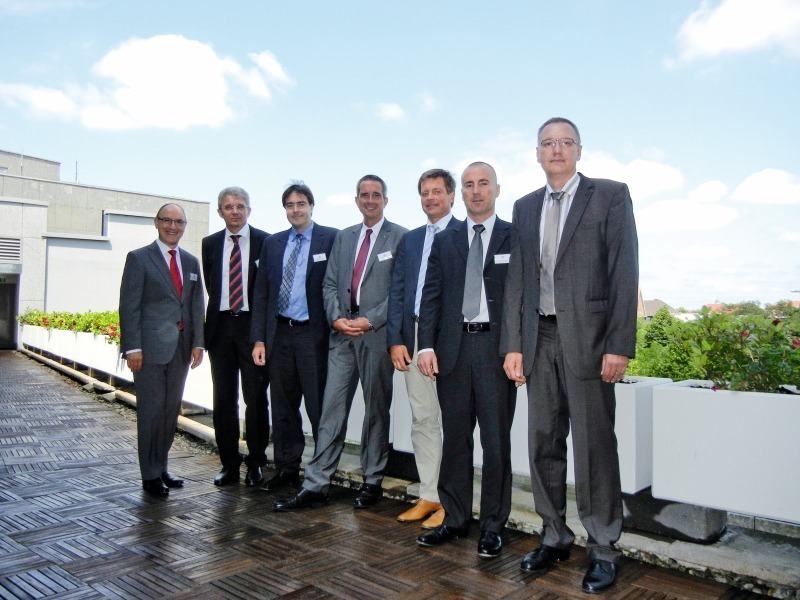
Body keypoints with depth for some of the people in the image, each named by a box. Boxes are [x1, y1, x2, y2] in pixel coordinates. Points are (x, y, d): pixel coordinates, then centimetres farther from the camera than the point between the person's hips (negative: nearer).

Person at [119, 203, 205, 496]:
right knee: (151, 410, 1)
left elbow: (197, 305, 13)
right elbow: (129, 306, -6)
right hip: (150, 347, -5)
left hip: (181, 348, 5)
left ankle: (161, 468, 24)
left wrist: (198, 342, 4)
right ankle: (150, 475, 12)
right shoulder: (139, 258, 0)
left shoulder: (191, 262, 15)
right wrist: (132, 347, -12)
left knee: (172, 409, 11)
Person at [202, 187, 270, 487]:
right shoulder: (210, 244, 9)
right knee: (223, 398, 8)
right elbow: (211, 286, 17)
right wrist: (223, 308, 10)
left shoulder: (265, 242, -2)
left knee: (256, 397, 2)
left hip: (253, 325, -3)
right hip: (221, 325, 4)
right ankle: (229, 463, 19)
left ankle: (256, 462, 14)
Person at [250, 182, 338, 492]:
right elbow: (261, 292, 11)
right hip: (280, 334, 5)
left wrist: (336, 324, -11)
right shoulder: (272, 243, 13)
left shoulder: (331, 239, -1)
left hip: (313, 334, -5)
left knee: (319, 407, 0)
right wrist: (259, 338, 5)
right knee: (282, 407, 12)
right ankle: (286, 469, 25)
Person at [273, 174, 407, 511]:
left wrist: (369, 320, -14)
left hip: (377, 333, -4)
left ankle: (372, 482, 20)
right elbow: (329, 284, 13)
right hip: (342, 332, 4)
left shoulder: (400, 237, 0)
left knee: (376, 409, 7)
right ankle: (316, 485, 8)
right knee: (332, 408, 3)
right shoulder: (343, 237, 16)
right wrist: (336, 317, -4)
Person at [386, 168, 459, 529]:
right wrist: (395, 339, 3)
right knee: (422, 420, 10)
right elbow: (396, 292, 12)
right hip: (414, 338, 6)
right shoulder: (410, 239, 17)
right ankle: (429, 495, 21)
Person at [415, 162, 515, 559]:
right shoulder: (445, 241, 13)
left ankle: (493, 525, 17)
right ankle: (455, 519, 23)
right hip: (453, 347, 3)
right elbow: (431, 296, 8)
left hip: (496, 347, -2)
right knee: (455, 437, 10)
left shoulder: (515, 237, 5)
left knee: (496, 440, 3)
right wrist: (426, 345, -2)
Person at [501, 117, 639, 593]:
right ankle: (555, 538, 27)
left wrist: (619, 345, -12)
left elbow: (625, 273, -6)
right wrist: (513, 344, 5)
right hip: (539, 339, 5)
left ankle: (604, 550, 18)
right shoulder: (525, 208, 14)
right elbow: (517, 280, 11)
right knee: (544, 443, 10)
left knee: (594, 444, 1)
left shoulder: (611, 195, 1)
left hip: (587, 338, -4)